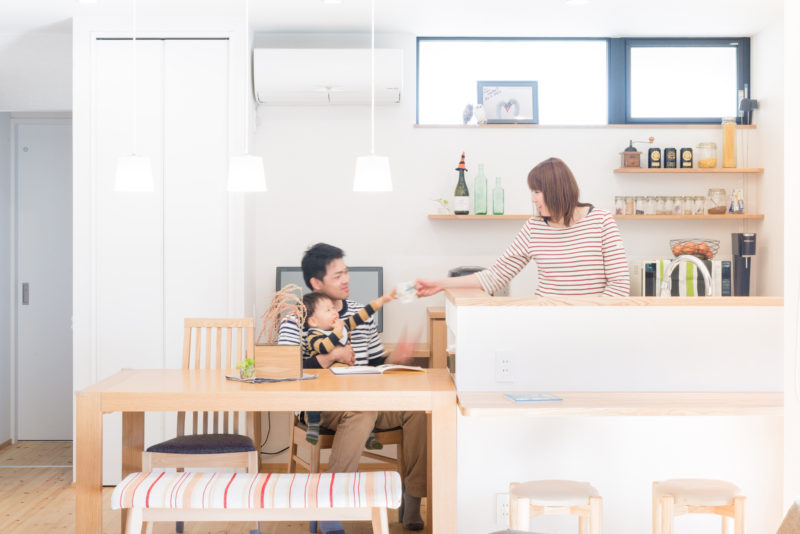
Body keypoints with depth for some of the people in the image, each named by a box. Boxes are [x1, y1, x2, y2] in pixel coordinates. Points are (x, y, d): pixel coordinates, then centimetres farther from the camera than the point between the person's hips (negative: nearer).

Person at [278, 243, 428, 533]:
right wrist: (330, 356, -17)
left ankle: (412, 501, -17)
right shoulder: (296, 319, 2)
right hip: (322, 406, -5)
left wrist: (394, 359, 0)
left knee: (418, 406, -22)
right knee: (363, 410, -38)